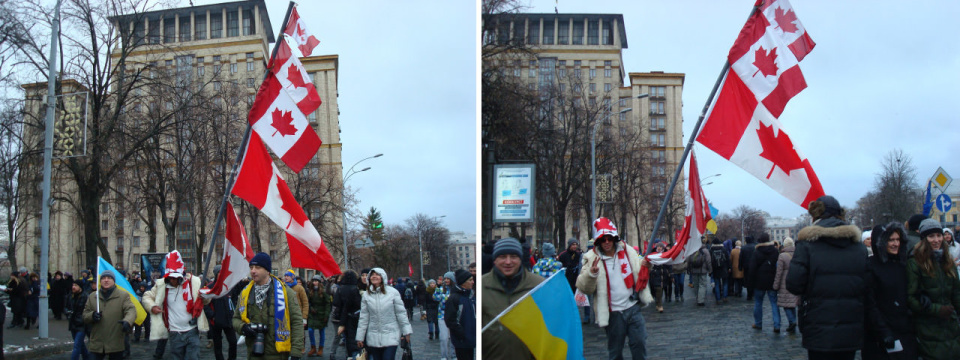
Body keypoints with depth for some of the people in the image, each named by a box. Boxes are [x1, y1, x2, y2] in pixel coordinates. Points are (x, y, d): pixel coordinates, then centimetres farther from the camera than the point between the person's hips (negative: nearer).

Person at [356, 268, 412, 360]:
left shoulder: (393, 292, -5)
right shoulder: (366, 295, 2)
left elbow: (401, 313, -1)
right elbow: (363, 317, 5)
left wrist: (406, 332, 1)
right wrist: (360, 337, 5)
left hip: (391, 336, -3)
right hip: (373, 338, 3)